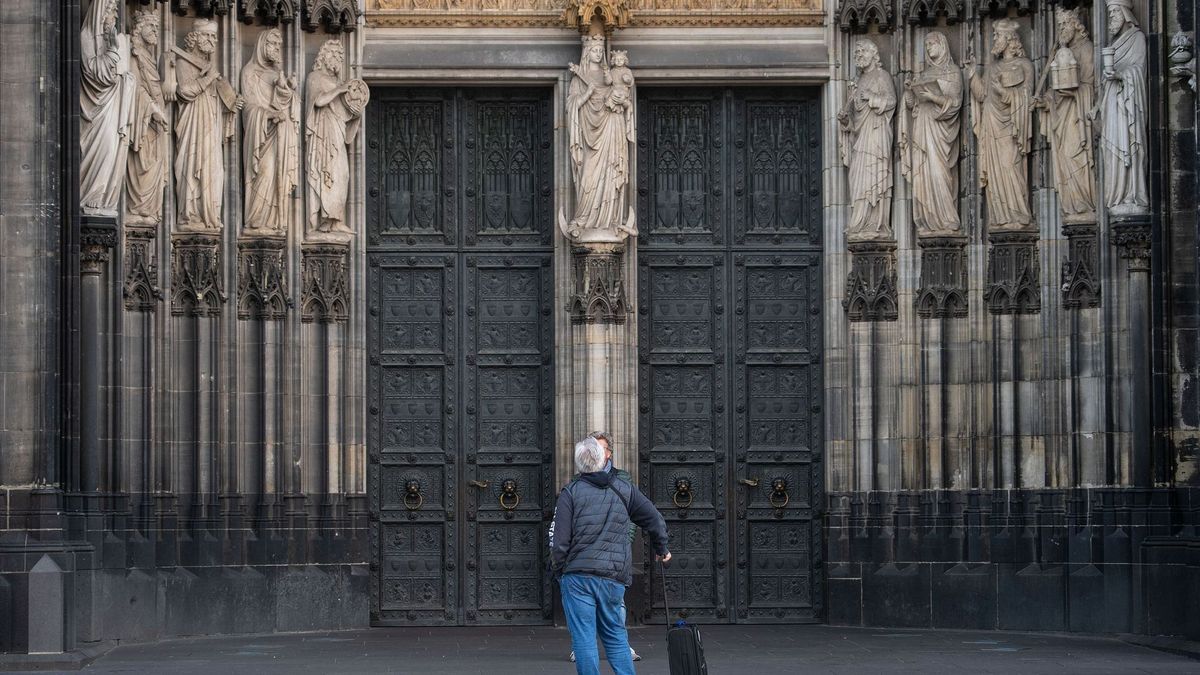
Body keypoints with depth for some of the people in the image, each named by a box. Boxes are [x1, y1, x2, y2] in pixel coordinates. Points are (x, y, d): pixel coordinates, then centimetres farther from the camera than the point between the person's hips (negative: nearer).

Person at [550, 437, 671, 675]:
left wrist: (558, 572, 7)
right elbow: (654, 519, 17)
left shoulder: (570, 493, -3)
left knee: (584, 638, 0)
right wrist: (661, 549, 34)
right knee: (615, 635, 16)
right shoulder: (624, 490, 9)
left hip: (578, 575, -3)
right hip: (615, 577, 3)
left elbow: (559, 540, -7)